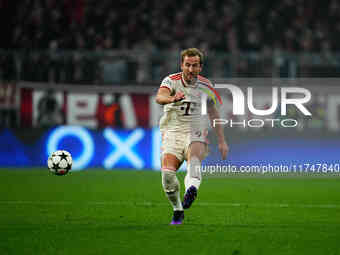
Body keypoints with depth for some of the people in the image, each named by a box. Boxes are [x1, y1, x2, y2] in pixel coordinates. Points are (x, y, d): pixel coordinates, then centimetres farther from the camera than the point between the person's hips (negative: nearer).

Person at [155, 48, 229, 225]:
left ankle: (191, 190, -62)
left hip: (196, 133, 0)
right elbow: (159, 97, -25)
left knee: (194, 160, -32)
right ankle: (178, 211, 7)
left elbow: (213, 113, 19)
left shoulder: (206, 85, 6)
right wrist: (172, 99, -49)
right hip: (172, 133, 0)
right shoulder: (171, 81, -3)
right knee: (167, 173, -16)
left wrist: (222, 141, 18)